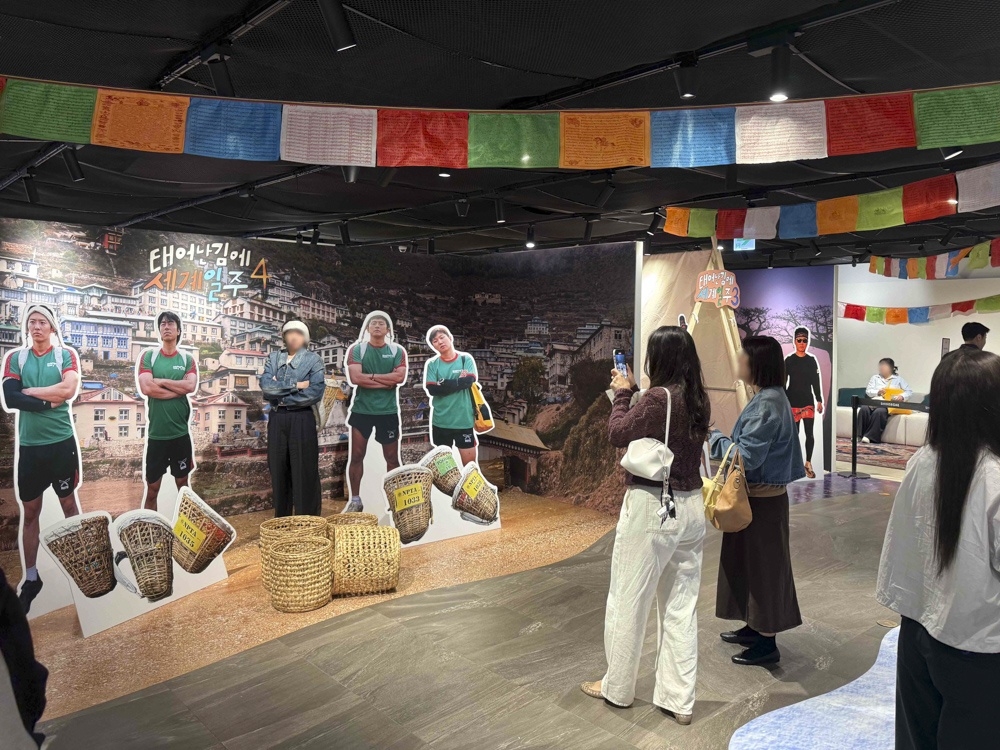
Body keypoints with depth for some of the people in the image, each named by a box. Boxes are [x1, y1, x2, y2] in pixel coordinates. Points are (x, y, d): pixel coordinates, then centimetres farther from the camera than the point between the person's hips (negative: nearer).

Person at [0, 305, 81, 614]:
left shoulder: (66, 354, 0)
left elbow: (69, 390, -17)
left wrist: (30, 391, -9)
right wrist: (50, 401, -13)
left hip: (62, 442, -2)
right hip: (29, 445, 2)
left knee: (68, 501, 10)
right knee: (29, 510, 8)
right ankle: (31, 578, 18)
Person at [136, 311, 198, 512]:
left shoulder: (187, 359, 5)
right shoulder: (148, 356, 2)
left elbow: (191, 386, -12)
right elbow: (146, 388, -13)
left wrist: (160, 382, -10)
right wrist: (178, 388, -9)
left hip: (181, 433, 1)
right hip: (156, 434, -1)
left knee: (182, 485, 14)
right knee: (152, 489, 7)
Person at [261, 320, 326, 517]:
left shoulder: (313, 359, -1)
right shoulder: (273, 358, 11)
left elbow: (315, 393, -14)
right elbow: (265, 385, -5)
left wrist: (280, 395, -9)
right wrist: (294, 385, -13)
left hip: (302, 420, -4)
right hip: (277, 419, 4)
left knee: (304, 472, -1)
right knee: (278, 470, 10)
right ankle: (281, 520, 22)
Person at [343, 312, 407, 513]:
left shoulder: (397, 351, 4)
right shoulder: (357, 349, 1)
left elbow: (400, 377, -11)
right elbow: (355, 377, -14)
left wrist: (371, 376, -11)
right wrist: (385, 381, -12)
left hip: (388, 411, 1)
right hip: (361, 410, 0)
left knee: (392, 458, 7)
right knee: (356, 455, 4)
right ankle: (355, 500, 14)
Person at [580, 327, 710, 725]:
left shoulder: (657, 397, -20)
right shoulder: (699, 399, 3)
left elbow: (618, 434, -8)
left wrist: (622, 393, 5)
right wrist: (632, 392, 15)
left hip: (652, 508, -8)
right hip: (691, 508, 8)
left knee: (628, 601, 10)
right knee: (681, 606, 14)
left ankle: (617, 688, 26)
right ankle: (678, 699, 23)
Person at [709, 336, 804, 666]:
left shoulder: (767, 405, -22)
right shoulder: (770, 398, 8)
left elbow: (747, 456, -25)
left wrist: (712, 436, -14)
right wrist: (721, 438, 11)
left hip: (762, 501, -10)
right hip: (759, 496, 10)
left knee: (763, 566, 2)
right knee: (750, 563, 19)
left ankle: (767, 643, 16)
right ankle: (755, 627, 34)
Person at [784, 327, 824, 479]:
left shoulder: (812, 360, 6)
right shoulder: (789, 360, -1)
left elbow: (816, 382, 9)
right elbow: (783, 383, -1)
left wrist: (819, 401, 4)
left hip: (808, 402, 2)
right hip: (793, 402, -2)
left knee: (809, 433, -3)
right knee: (794, 434, 4)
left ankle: (808, 464, 6)